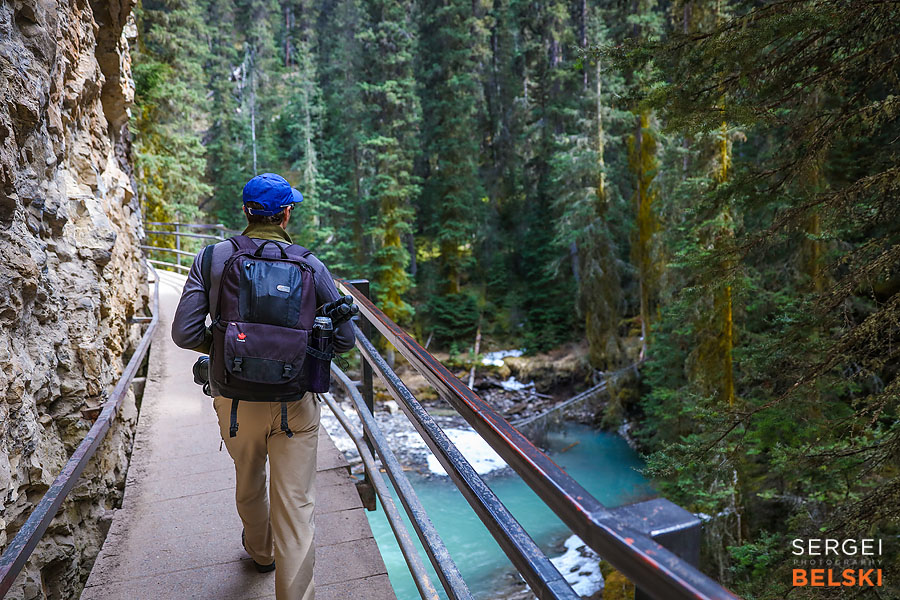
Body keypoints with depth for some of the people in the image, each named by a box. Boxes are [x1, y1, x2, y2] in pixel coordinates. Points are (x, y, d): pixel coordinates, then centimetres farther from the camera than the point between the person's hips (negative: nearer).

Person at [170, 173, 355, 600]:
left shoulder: (211, 259, -6)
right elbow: (344, 339, -4)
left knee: (249, 484, 28)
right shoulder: (311, 266, -8)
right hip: (295, 404, -2)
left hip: (235, 400, 3)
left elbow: (184, 333, -8)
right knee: (295, 508, 5)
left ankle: (260, 551, 55)